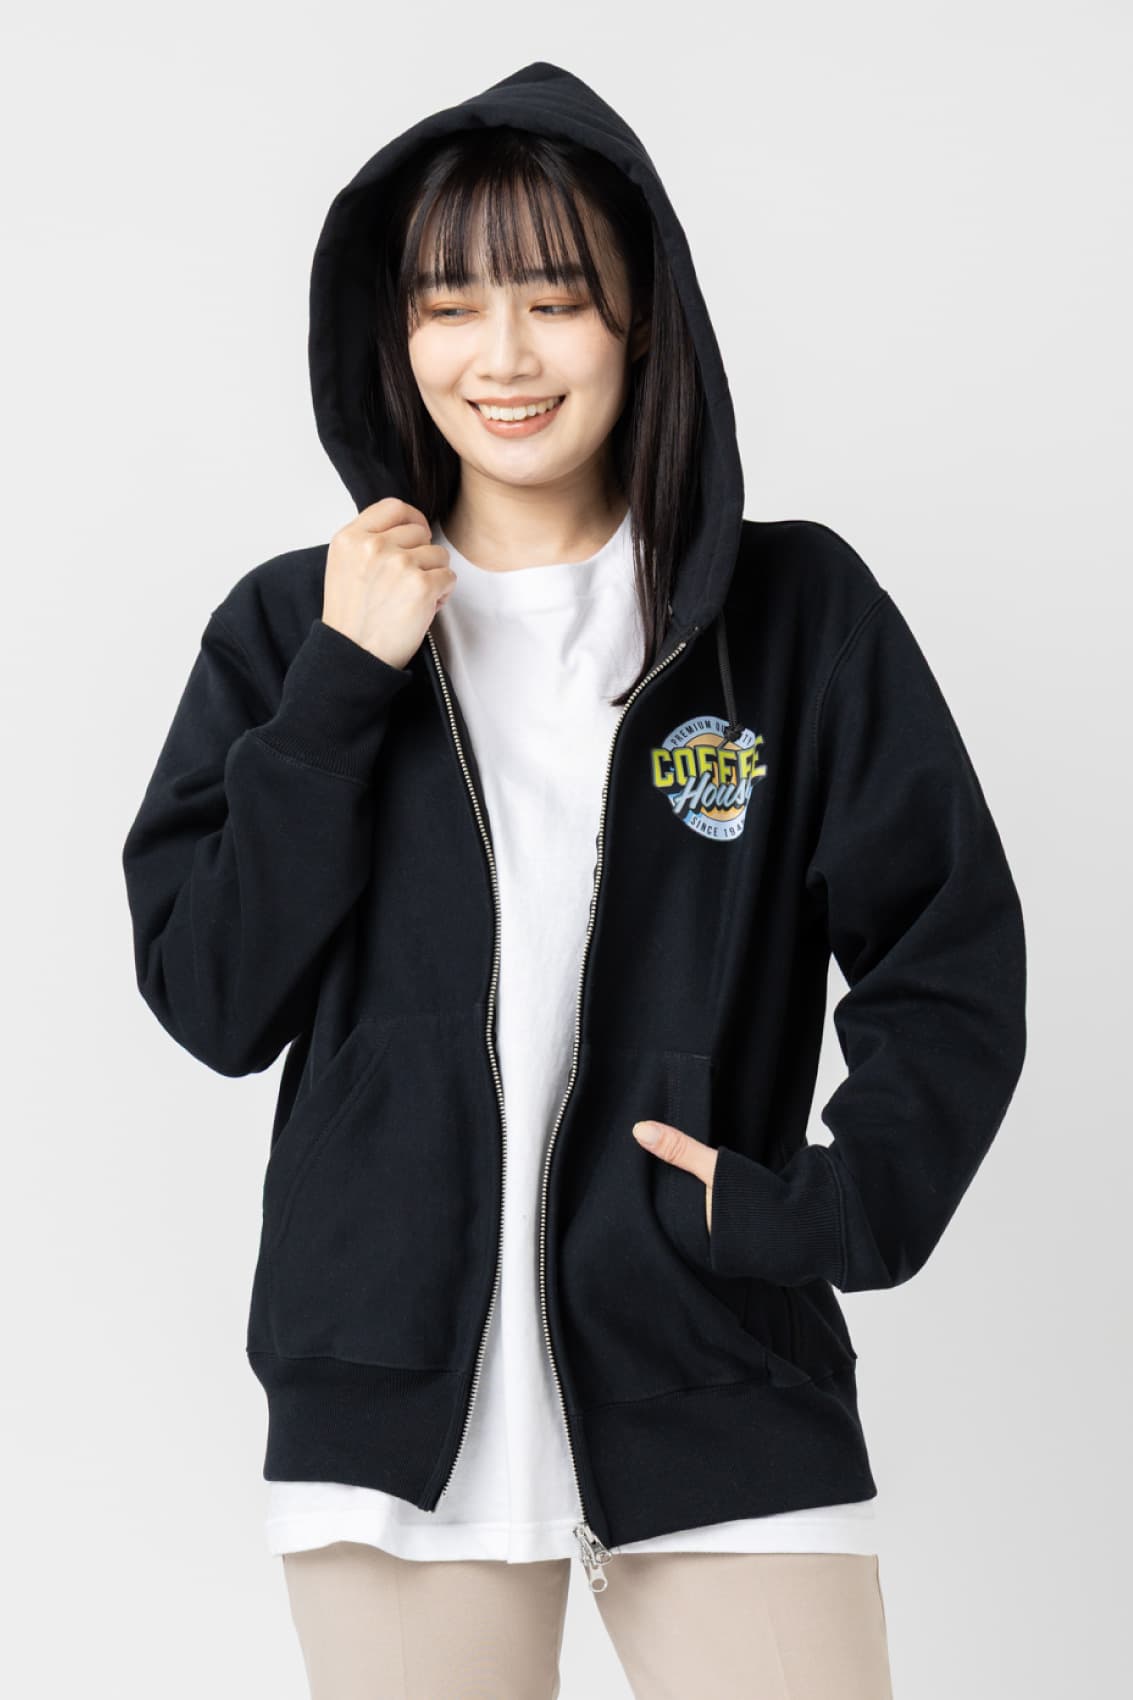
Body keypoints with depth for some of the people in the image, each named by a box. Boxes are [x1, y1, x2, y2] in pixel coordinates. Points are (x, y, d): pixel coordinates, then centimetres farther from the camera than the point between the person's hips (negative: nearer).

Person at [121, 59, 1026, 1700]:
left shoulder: (796, 613, 2)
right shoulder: (294, 627, 7)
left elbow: (954, 965, 4)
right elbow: (213, 1001, 0)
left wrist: (833, 1210, -10)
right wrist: (341, 691, -8)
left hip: (721, 1388, -1)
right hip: (397, 1402, 1)